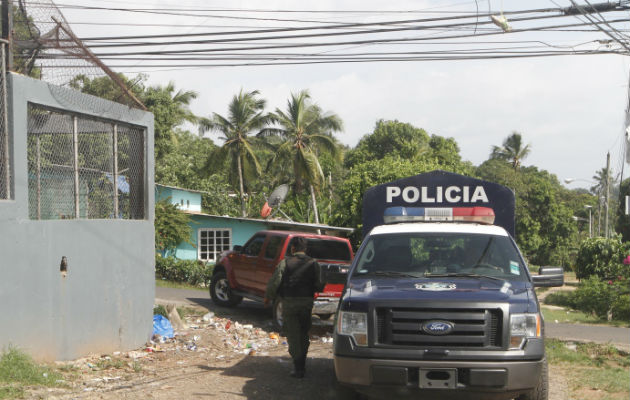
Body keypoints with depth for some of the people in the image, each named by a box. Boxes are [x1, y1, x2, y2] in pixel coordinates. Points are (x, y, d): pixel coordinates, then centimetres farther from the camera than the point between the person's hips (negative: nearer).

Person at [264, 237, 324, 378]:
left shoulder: (285, 262, -3)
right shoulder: (313, 264, 3)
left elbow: (275, 281, -9)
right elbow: (318, 286, -3)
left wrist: (268, 297, 6)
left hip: (289, 302, -2)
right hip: (307, 303, 2)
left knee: (293, 335, 3)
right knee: (304, 335, 17)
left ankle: (298, 368, 0)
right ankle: (302, 365, 24)